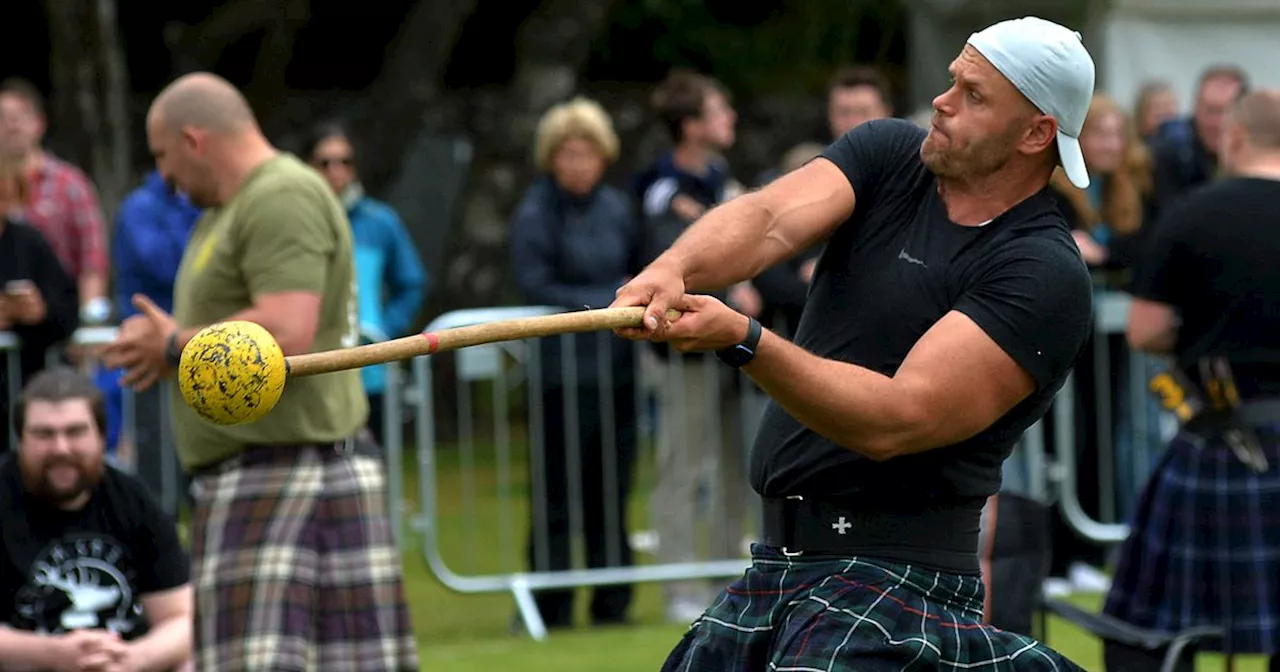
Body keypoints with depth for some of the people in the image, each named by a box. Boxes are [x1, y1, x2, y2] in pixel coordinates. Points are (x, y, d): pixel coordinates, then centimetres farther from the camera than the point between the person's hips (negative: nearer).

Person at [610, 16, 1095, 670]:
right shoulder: (888, 155, 7)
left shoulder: (1045, 274, -14)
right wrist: (672, 269, -33)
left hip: (893, 578, -7)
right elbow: (770, 220, -11)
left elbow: (894, 422, -23)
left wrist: (742, 340, -33)